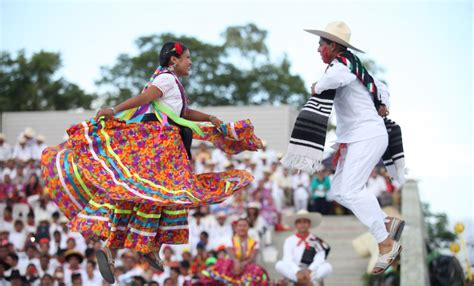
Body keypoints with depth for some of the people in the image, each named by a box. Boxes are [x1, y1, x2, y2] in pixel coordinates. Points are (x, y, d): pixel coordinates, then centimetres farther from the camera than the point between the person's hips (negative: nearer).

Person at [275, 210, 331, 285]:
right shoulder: (290, 241, 3)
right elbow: (287, 260, -11)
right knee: (279, 265, -28)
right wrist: (297, 272, -29)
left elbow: (319, 259, -10)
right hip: (293, 274, 0)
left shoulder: (316, 241, 3)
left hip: (312, 273, 0)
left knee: (327, 267, -25)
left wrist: (309, 271, -29)